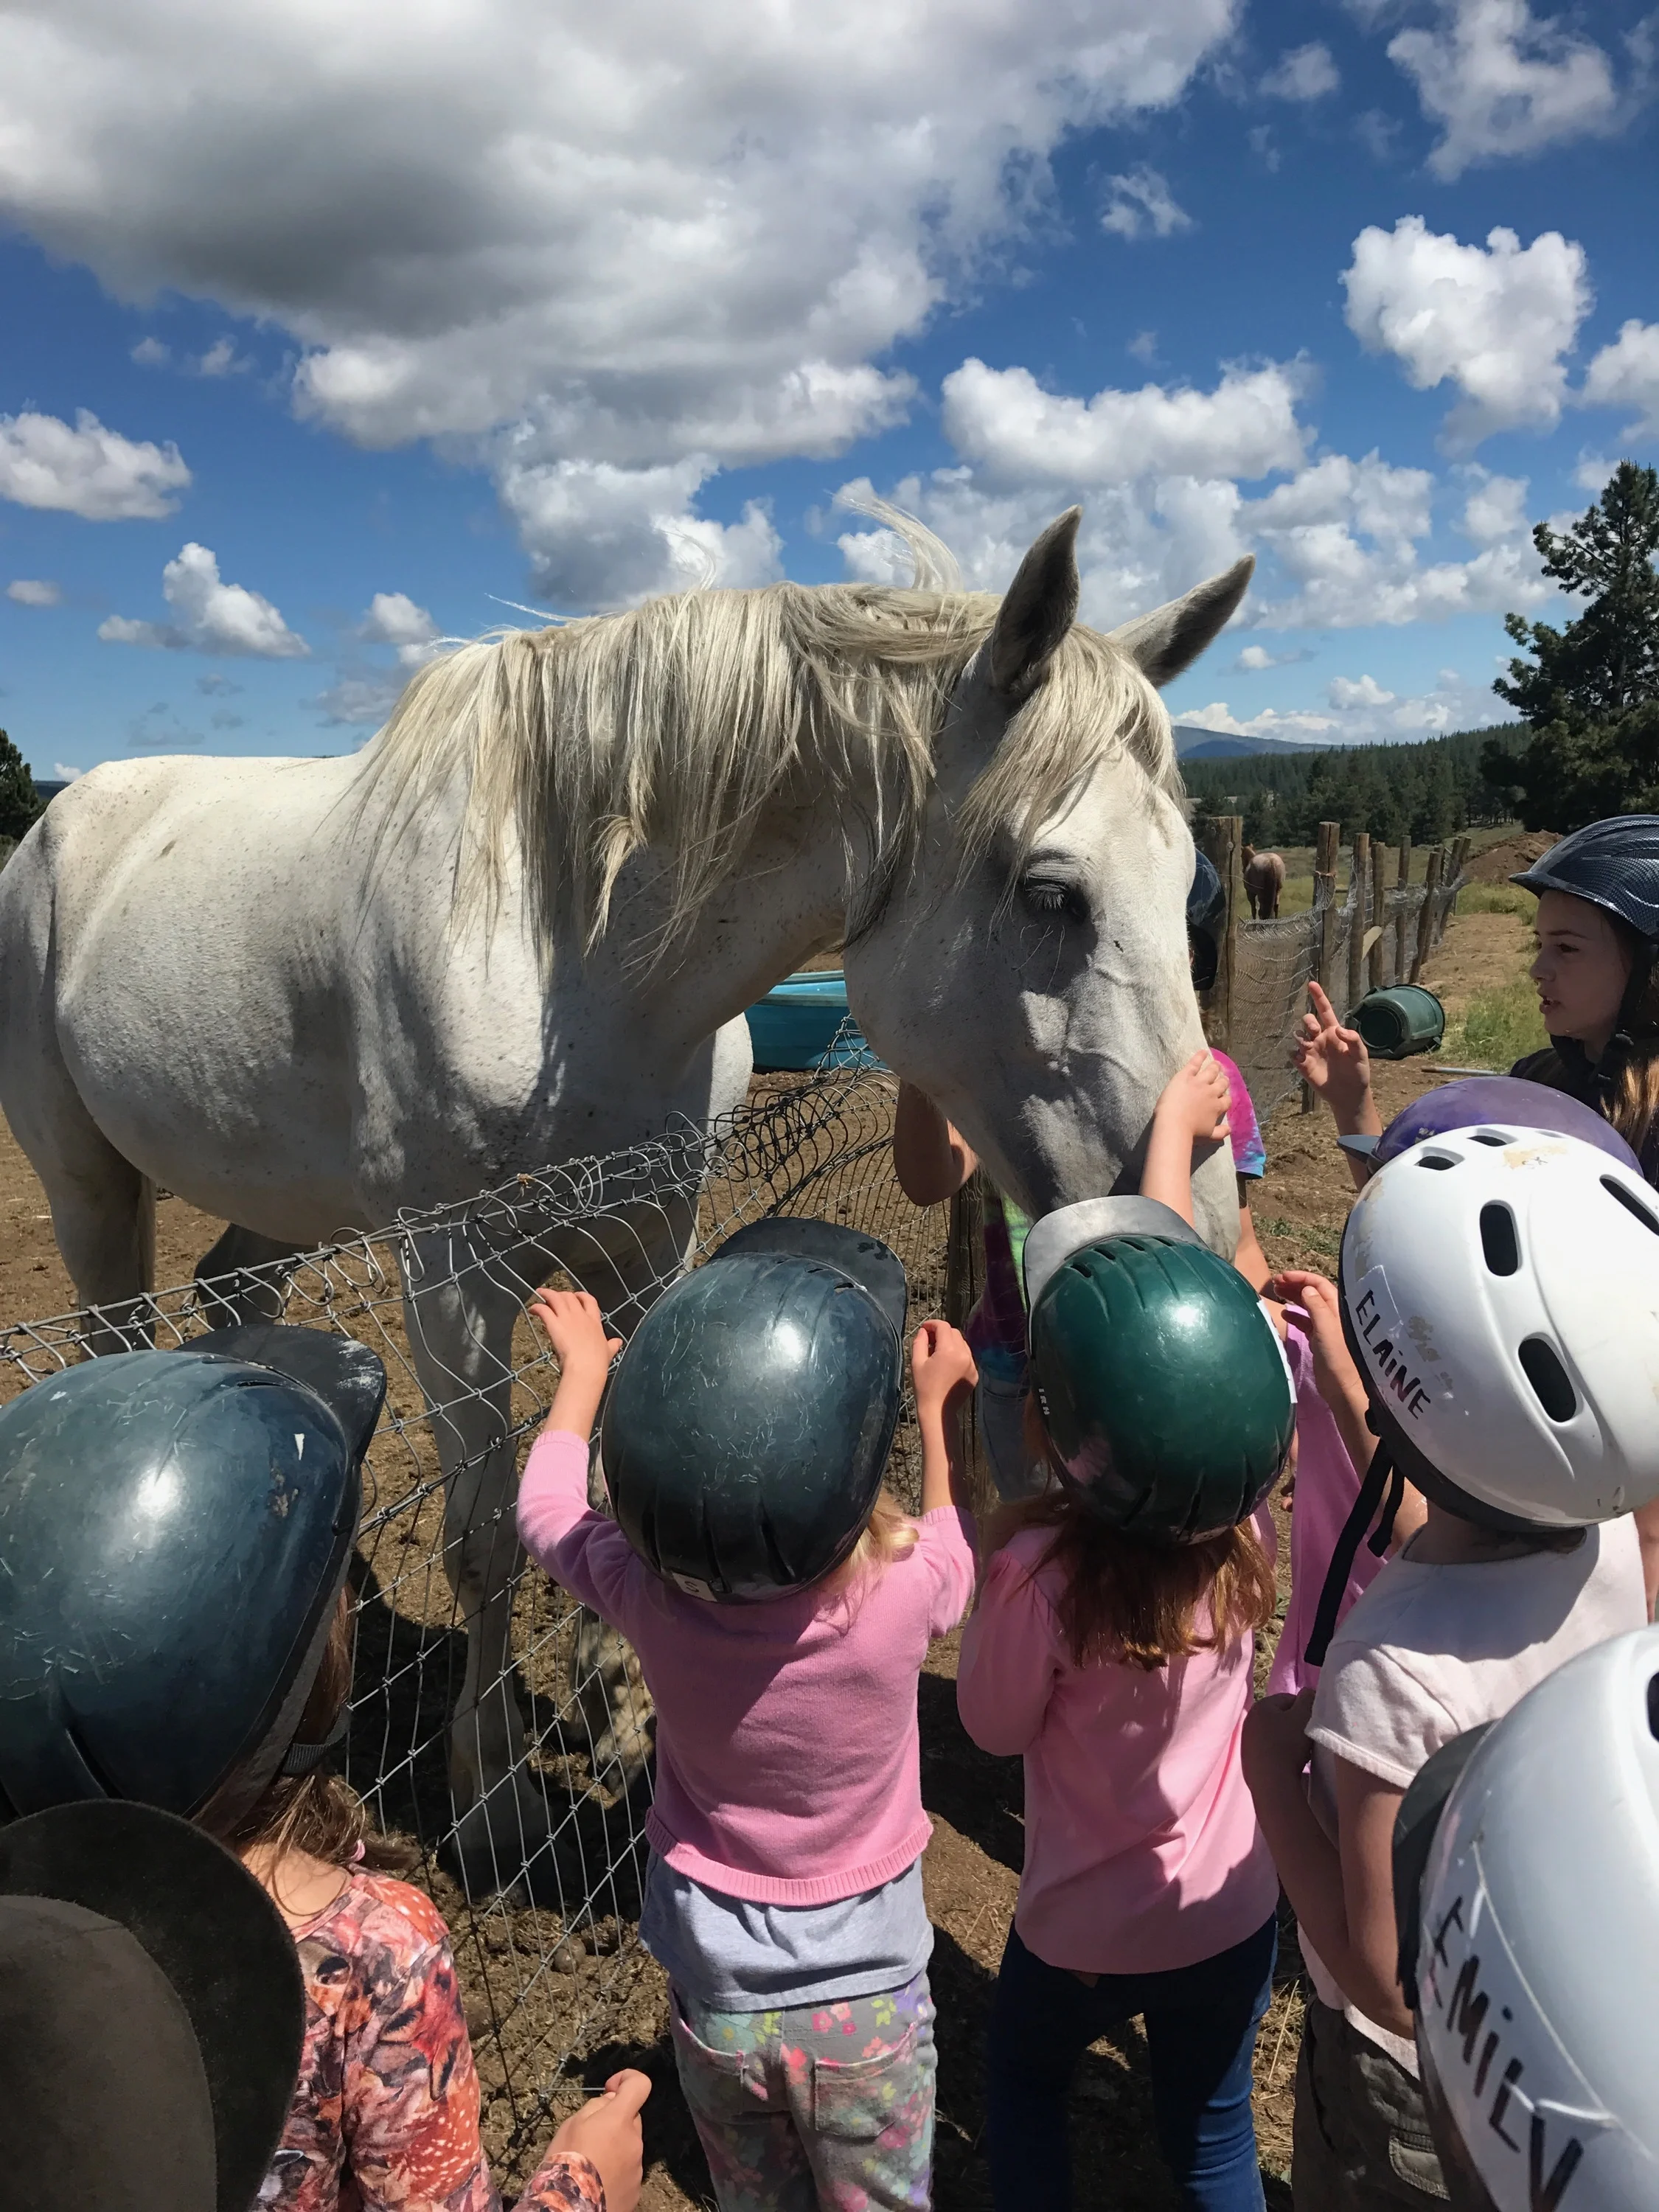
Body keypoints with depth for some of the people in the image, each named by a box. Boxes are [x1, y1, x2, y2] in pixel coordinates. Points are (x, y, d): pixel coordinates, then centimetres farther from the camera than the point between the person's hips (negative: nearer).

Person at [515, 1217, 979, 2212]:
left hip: (718, 2003, 2)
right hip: (867, 2004, -1)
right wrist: (938, 1400, 10)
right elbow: (956, 1537, -4)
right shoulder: (902, 1594, -30)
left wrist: (584, 1366, 11)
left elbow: (548, 1506, -4)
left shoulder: (652, 1595, -27)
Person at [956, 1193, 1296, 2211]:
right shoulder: (1248, 1527, -22)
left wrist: (1006, 1540, -15)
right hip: (1232, 1910, 3)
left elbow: (996, 1727, -16)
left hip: (1087, 1927, -3)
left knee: (1026, 2074, 29)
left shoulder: (1042, 1569, -36)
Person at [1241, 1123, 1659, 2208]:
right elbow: (1450, 1568, 3)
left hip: (1418, 2077, -5)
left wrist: (1273, 1764, -22)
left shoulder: (1395, 1670, -42)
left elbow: (1386, 1983, -30)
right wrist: (1352, 1387, 7)